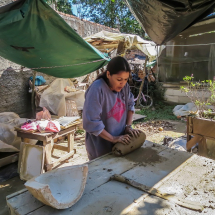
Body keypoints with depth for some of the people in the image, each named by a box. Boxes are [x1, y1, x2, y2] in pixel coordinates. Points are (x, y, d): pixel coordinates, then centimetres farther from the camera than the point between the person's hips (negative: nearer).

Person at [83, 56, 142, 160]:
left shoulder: (124, 86, -7)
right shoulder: (97, 89, -25)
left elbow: (130, 105, 9)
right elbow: (91, 122, -26)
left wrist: (128, 126, -4)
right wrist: (113, 139, -22)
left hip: (121, 143, 6)